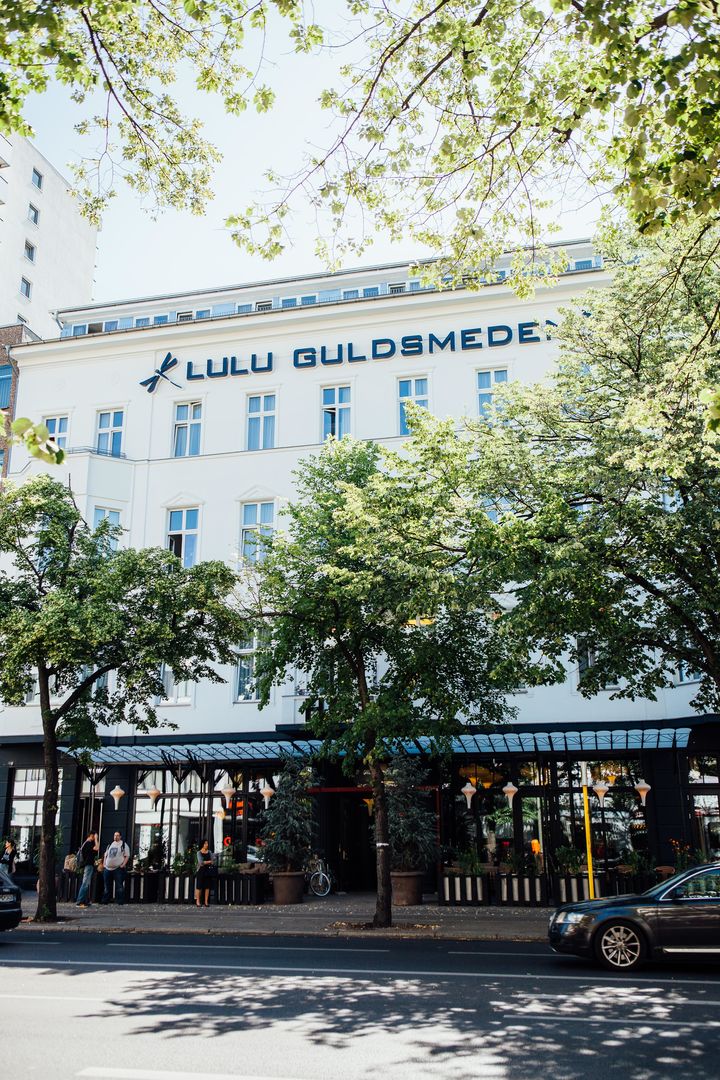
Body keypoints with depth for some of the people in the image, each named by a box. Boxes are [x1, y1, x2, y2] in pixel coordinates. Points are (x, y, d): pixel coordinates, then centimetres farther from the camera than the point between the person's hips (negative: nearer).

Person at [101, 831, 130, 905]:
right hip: (108, 868, 6)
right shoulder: (110, 845, 16)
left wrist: (123, 864, -15)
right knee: (107, 886, 11)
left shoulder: (123, 845, 0)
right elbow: (105, 855, 22)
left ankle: (120, 901, -5)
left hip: (118, 868, -6)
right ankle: (105, 900, 21)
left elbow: (127, 856, -5)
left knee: (119, 886, -7)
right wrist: (104, 864, 11)